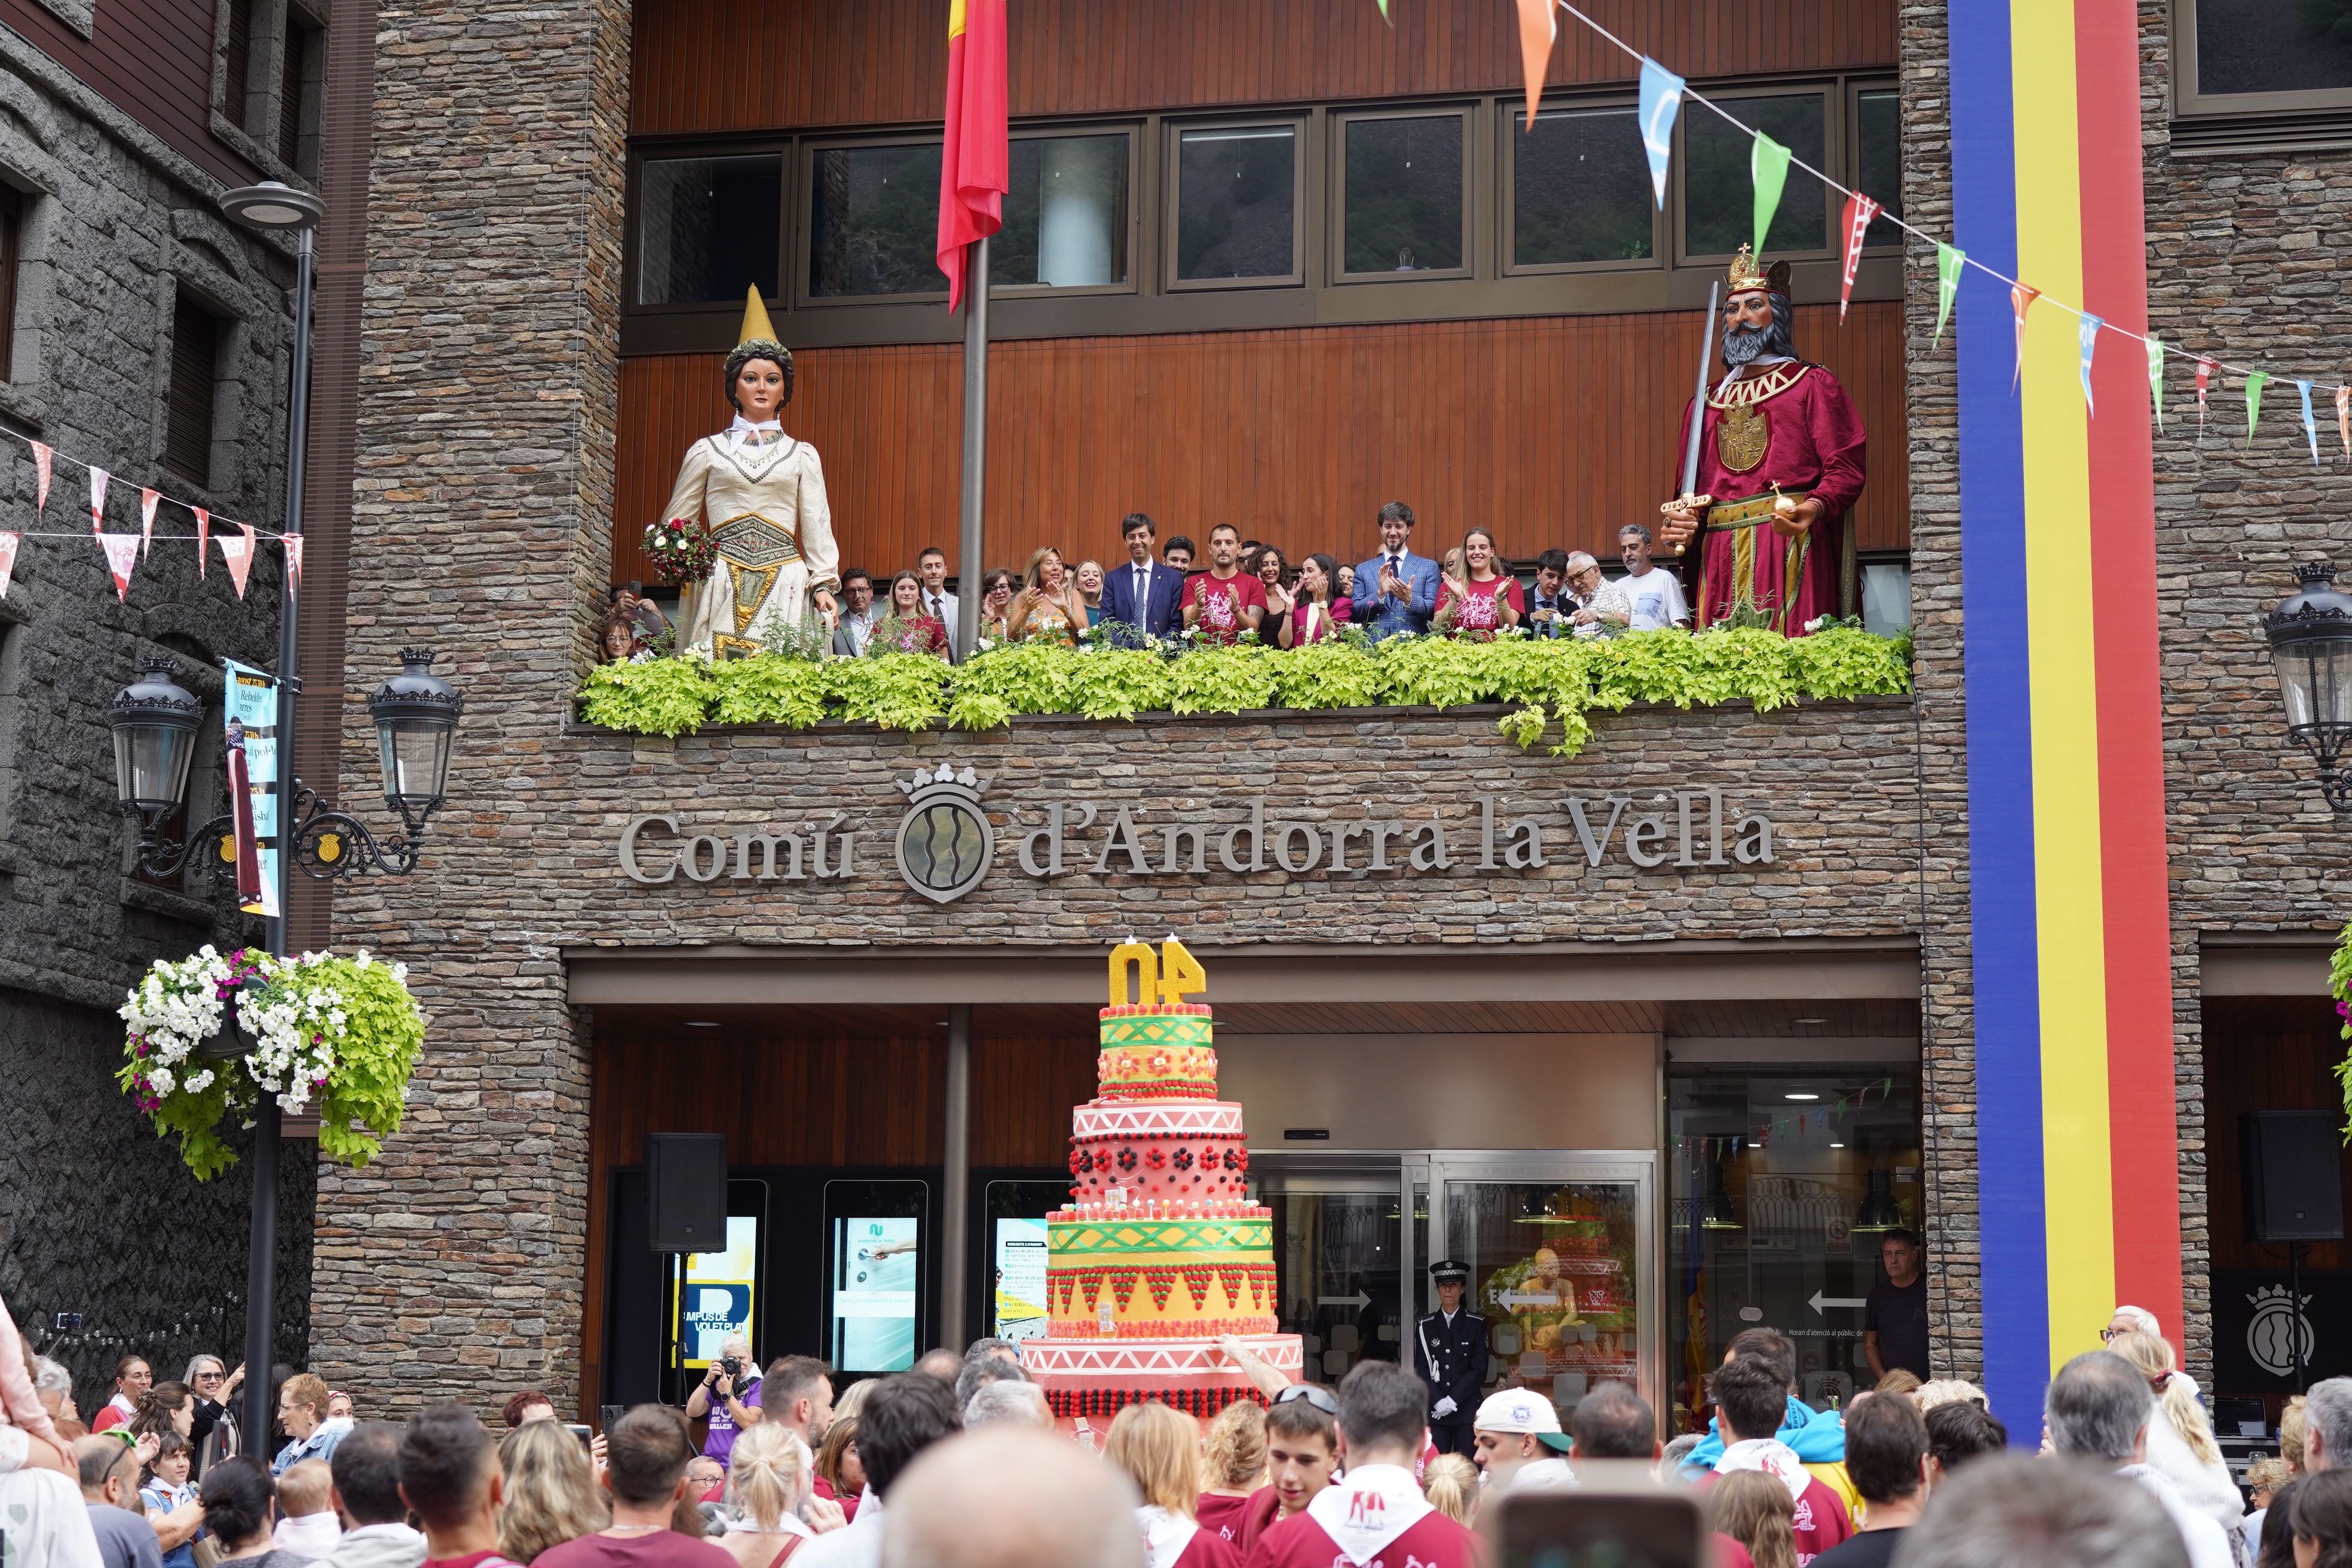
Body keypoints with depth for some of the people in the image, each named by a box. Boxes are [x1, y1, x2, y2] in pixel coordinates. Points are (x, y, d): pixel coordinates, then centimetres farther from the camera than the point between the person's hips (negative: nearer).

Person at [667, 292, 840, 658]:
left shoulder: (802, 455, 14)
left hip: (786, 588, 0)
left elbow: (817, 528, 9)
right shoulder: (707, 451, 13)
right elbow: (674, 524, 16)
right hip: (722, 591, 0)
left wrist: (823, 586, -3)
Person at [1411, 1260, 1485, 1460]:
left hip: (1468, 1412, -1)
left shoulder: (1476, 1324, 7)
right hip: (1435, 1413, 1)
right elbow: (1422, 1370, 5)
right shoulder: (1425, 1326, 10)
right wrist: (1439, 1402, -10)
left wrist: (1452, 1400, -9)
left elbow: (1479, 1370, 0)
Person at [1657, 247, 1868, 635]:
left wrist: (1814, 508, -22)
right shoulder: (1705, 404, 22)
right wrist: (1680, 524, 4)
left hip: (1791, 549, -4)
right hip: (1720, 559, 4)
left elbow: (1847, 468, -3)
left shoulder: (1813, 386, 8)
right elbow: (1689, 493, 26)